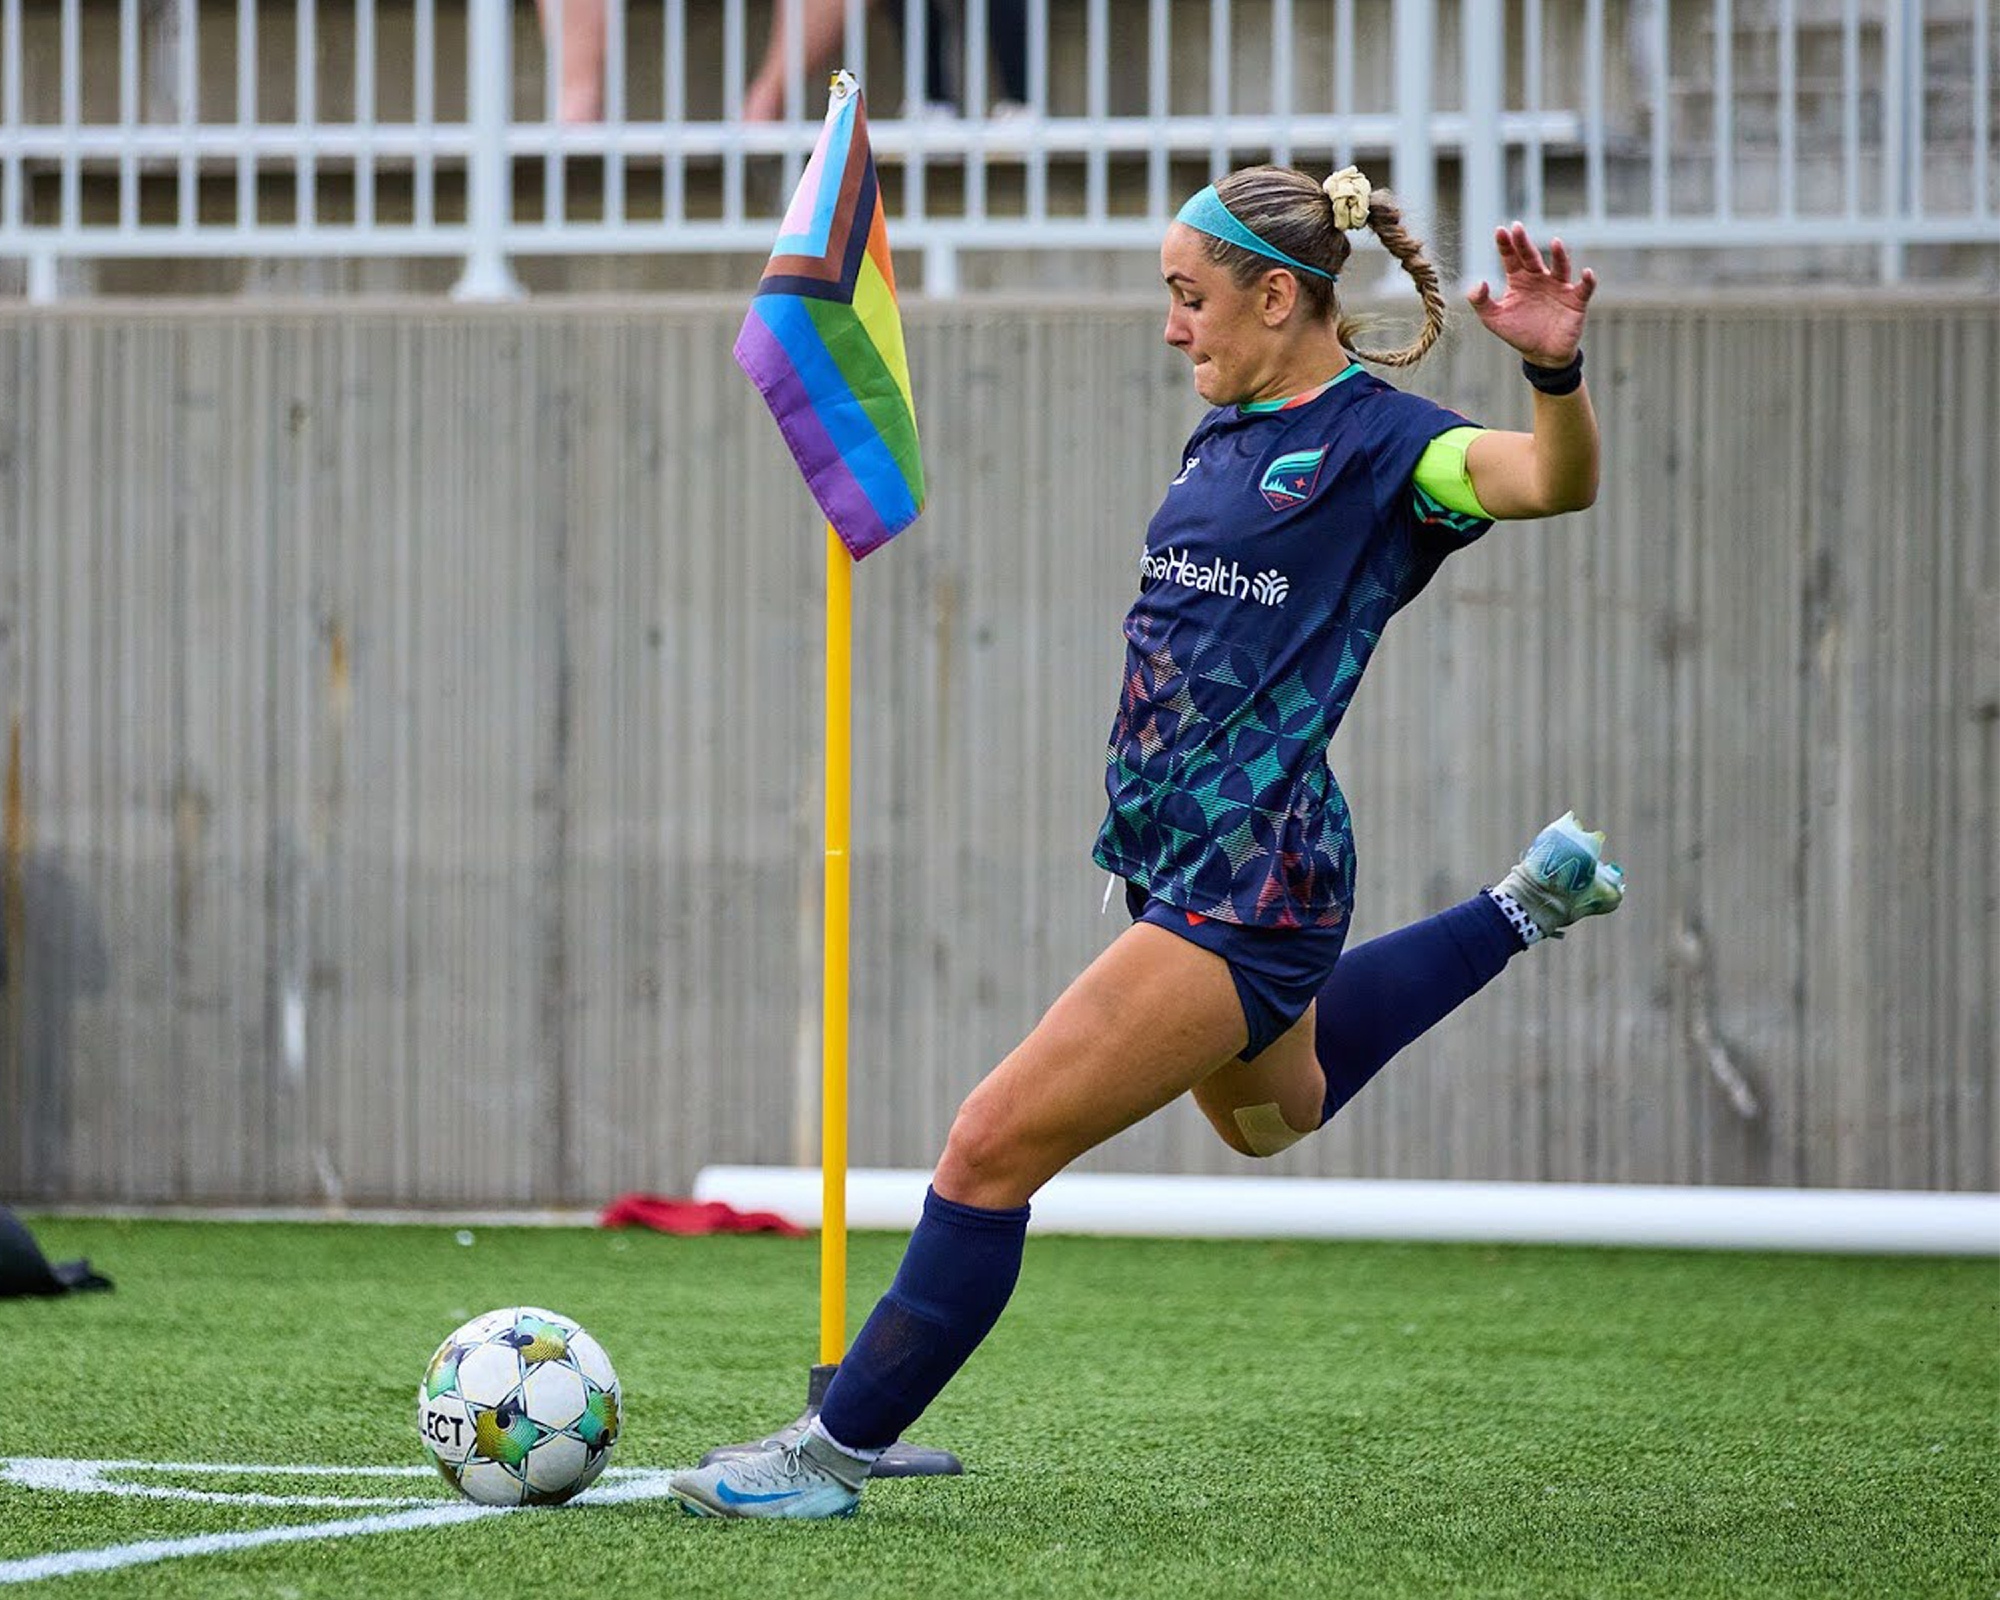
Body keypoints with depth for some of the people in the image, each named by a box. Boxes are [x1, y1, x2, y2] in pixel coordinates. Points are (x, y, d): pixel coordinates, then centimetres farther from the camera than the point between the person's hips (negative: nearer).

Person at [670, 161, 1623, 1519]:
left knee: (993, 1149, -12)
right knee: (1270, 1112, 37)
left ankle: (837, 1454, -3)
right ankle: (1531, 904, 45)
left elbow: (1558, 480, -30)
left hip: (1251, 884, -10)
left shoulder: (1380, 441, -13)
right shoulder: (1229, 435, 12)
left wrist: (1556, 370, -48)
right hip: (1175, 862, 10)